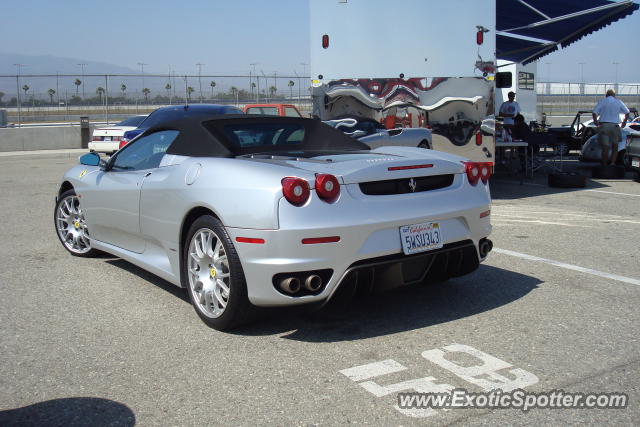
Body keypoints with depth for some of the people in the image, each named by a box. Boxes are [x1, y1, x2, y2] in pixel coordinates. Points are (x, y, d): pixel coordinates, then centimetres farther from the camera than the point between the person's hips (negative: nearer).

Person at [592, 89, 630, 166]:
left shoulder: (602, 101, 5)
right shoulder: (618, 102, 11)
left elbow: (594, 112, -4)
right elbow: (627, 112, 14)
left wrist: (595, 121, 12)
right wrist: (625, 121, 28)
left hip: (603, 125, -1)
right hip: (614, 126, 1)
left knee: (605, 147, 0)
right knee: (615, 146, 13)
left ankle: (604, 165, 2)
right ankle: (613, 162, -2)